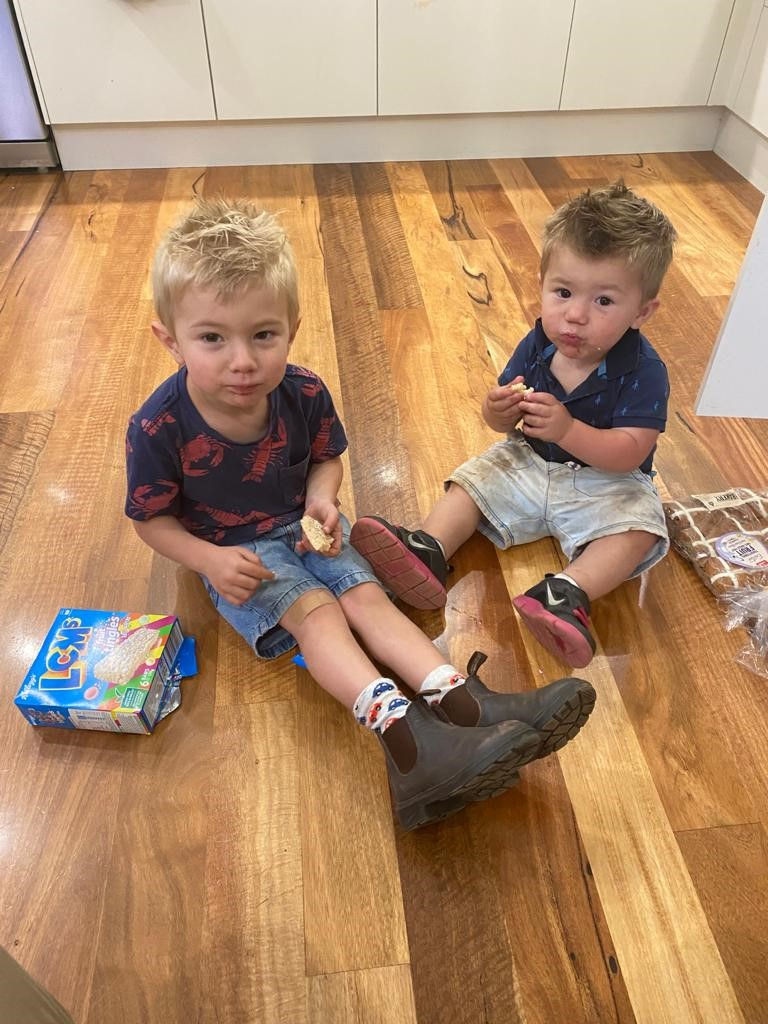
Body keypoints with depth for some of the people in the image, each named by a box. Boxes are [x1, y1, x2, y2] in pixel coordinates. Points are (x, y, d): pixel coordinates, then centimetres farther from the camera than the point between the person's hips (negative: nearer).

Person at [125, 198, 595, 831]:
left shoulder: (304, 394, -14)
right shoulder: (158, 428, -23)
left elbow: (326, 457, 4)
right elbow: (152, 518, -9)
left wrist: (322, 500, -18)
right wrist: (211, 560, -24)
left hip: (301, 526, 4)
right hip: (232, 551, -3)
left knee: (367, 594, -17)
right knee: (313, 609, -25)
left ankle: (465, 703, -28)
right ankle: (400, 730, -41)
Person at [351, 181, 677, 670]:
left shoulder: (644, 372, -22)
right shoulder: (538, 345, -10)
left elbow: (630, 452, -29)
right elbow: (506, 424, -3)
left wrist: (566, 429, -44)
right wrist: (501, 410, -29)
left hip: (606, 481, -4)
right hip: (529, 463, 5)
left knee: (637, 529, -28)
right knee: (471, 480, -5)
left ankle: (569, 594, -42)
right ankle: (429, 553, -20)